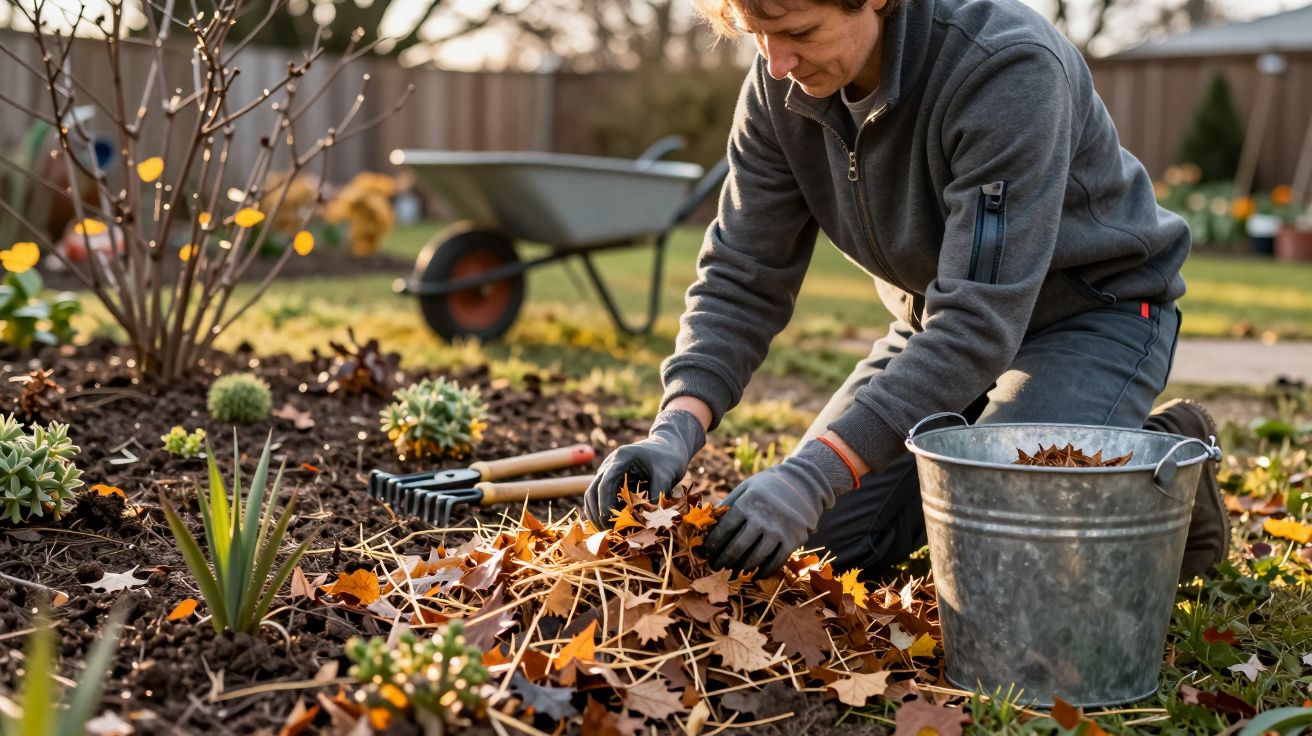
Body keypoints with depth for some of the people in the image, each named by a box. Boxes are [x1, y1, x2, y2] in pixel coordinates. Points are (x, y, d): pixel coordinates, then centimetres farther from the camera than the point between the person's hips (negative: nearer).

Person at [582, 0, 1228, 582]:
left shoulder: (1007, 66, -33)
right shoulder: (779, 85, -12)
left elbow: (981, 319, -37)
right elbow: (741, 277, -9)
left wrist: (814, 474, -42)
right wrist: (678, 428, -27)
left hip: (1091, 312, -6)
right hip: (939, 319, 6)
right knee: (817, 543, -1)